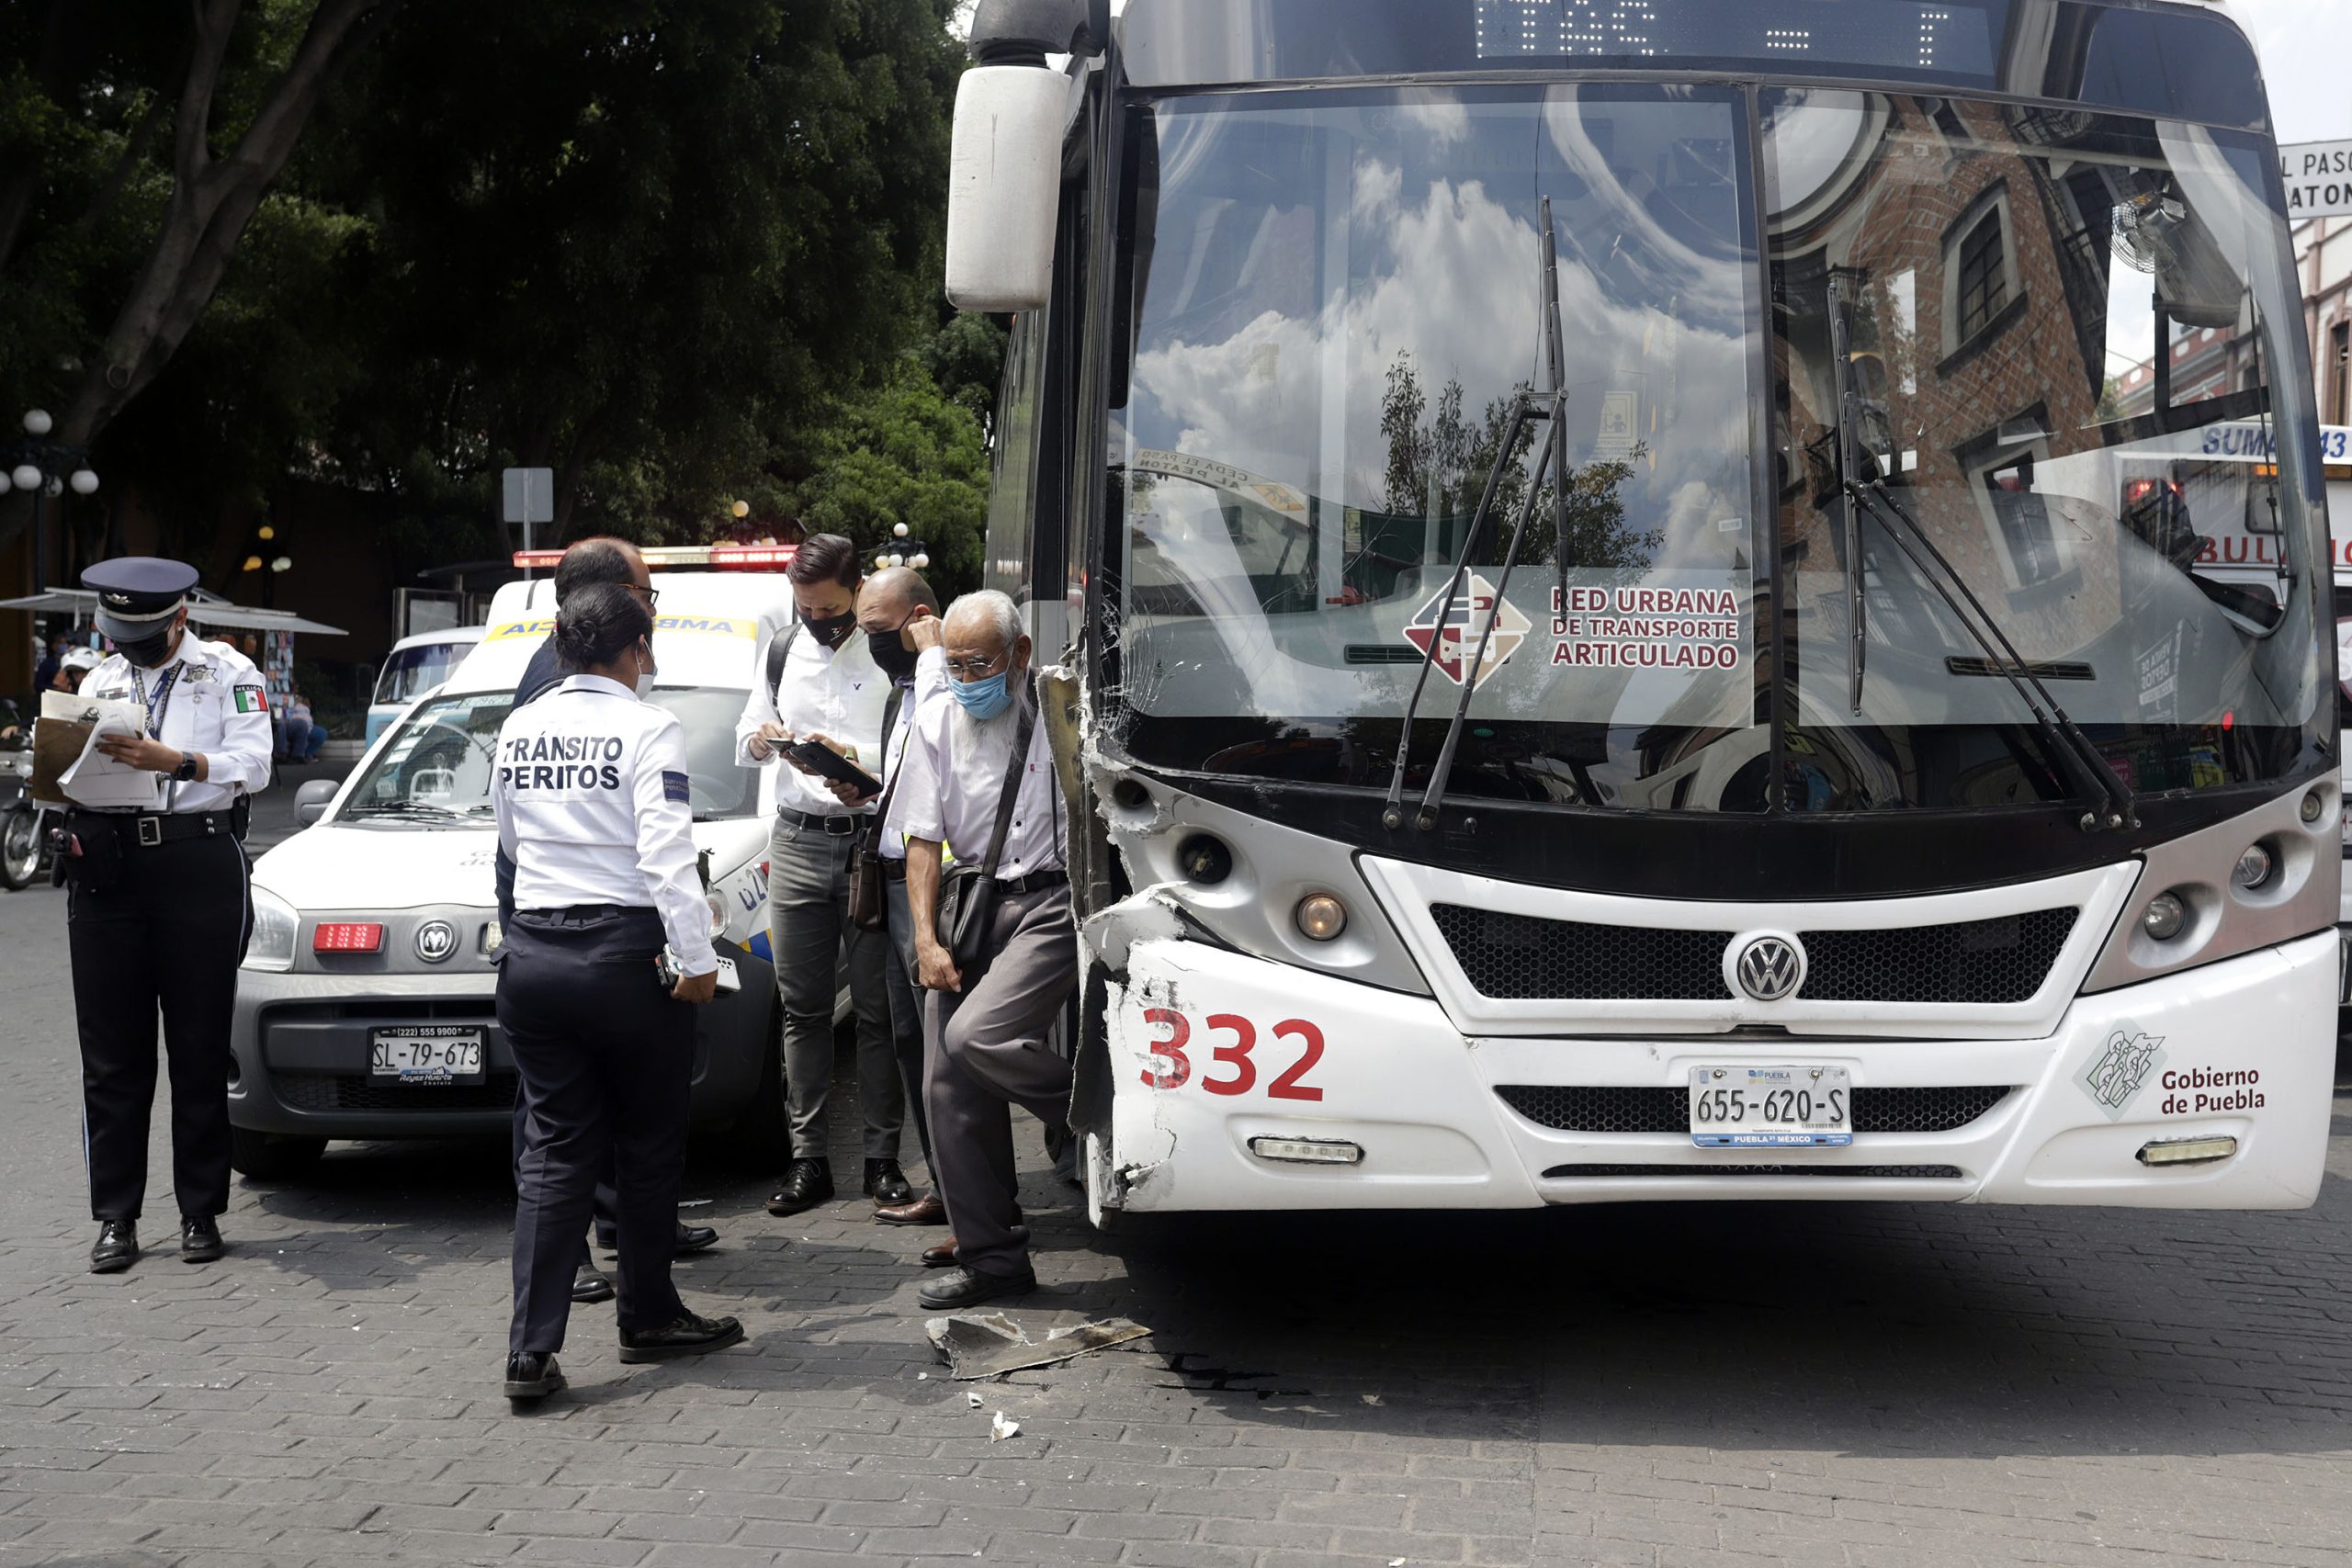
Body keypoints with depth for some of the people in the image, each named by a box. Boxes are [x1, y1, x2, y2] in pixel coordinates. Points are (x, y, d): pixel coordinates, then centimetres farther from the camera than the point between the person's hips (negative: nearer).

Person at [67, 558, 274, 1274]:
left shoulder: (228, 672, 7)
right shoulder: (100, 679, 19)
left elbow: (251, 766, -7)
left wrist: (173, 761, -21)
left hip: (198, 861, -3)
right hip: (106, 861, 3)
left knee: (200, 1050, 2)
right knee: (112, 1054, 3)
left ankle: (201, 1214, 11)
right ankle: (115, 1218, 10)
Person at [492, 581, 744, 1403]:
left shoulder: (520, 727, 7)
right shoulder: (648, 728, -10)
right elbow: (667, 857, -17)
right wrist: (698, 959, -14)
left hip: (533, 955, 5)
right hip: (623, 956, -5)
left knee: (554, 1148, 7)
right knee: (650, 1147, 12)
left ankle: (531, 1351, 0)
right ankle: (649, 1318, 26)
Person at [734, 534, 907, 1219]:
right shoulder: (780, 652, 12)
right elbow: (746, 737, 18)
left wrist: (851, 756, -23)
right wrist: (759, 739, -4)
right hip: (797, 844, 4)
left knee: (877, 1008, 1)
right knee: (802, 1007, 6)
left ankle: (881, 1157, 8)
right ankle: (808, 1157, 12)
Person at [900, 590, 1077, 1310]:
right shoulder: (937, 725, 9)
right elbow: (923, 839, 8)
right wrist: (927, 939, -1)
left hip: (1049, 904, -5)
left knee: (977, 1035, -25)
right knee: (947, 1083, 2)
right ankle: (992, 1257, 13)